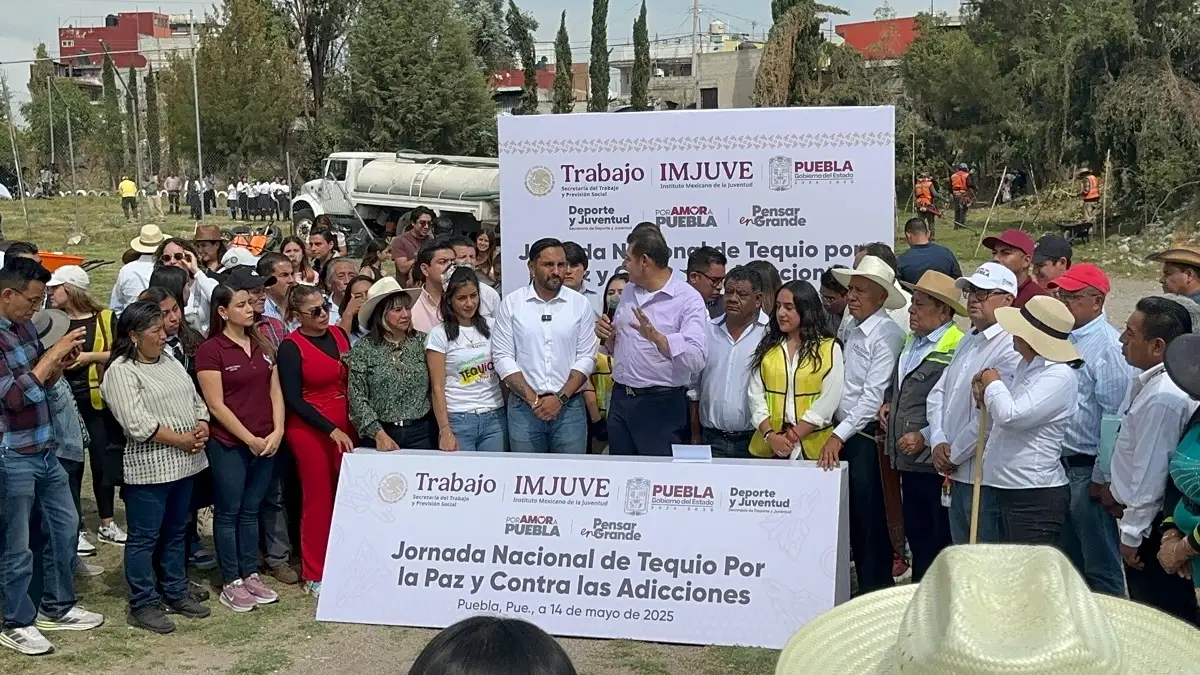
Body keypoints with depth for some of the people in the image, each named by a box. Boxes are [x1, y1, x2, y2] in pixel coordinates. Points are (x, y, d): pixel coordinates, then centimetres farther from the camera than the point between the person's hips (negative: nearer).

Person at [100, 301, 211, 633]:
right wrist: (181, 439, -17)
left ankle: (175, 593, 28)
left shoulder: (170, 362, 14)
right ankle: (143, 605, 10)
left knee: (176, 532, 17)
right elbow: (137, 424, -21)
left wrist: (201, 427, -5)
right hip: (149, 467, -8)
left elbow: (196, 401, 16)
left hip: (183, 463, 8)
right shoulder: (121, 371, -11)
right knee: (144, 538, 1)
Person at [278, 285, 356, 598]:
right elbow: (293, 400, -11)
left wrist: (350, 425, 4)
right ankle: (315, 574, 11)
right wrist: (331, 430, -15)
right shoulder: (291, 348, -8)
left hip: (344, 427, 5)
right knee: (318, 499, 0)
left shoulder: (339, 335, 7)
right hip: (310, 429, -5)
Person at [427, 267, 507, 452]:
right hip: (459, 420, -3)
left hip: (495, 418, 3)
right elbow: (437, 388, -6)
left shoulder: (490, 327, 9)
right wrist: (445, 431, -13)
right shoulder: (439, 334, -3)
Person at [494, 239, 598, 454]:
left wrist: (561, 398, -11)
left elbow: (586, 357, 0)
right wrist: (533, 399, -10)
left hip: (569, 406, 0)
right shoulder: (511, 303, 2)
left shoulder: (580, 305, 3)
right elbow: (502, 357, -2)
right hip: (523, 406, 0)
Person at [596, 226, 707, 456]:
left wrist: (656, 337, -35)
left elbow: (696, 359, -24)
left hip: (662, 405, -7)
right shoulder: (629, 292, 11)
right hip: (620, 400, 7)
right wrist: (608, 336, 0)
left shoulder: (688, 299, -11)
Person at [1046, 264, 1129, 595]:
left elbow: (1115, 417, -19)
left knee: (1101, 568, 2)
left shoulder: (1108, 347, -15)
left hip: (1088, 471, -9)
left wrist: (1102, 478, -17)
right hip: (1060, 466, 9)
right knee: (1069, 563, 19)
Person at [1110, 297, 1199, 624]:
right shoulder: (1150, 382, 6)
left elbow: (1151, 471, -23)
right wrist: (1119, 491, 22)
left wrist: (1132, 534, -17)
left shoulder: (1163, 397, -26)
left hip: (1152, 526, -10)